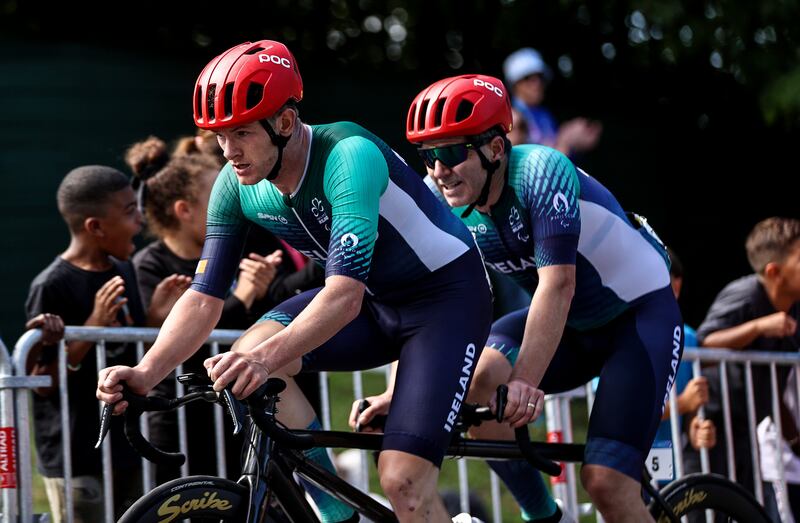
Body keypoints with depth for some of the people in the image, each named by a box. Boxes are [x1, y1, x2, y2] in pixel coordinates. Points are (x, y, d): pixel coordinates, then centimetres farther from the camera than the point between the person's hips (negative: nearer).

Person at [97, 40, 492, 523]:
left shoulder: (349, 156, -31)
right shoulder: (237, 186, -10)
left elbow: (346, 294, -41)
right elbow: (204, 297, -10)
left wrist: (267, 356, -56)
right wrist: (146, 373, -28)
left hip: (448, 294, -6)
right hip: (375, 300, 7)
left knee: (403, 482, -20)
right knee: (243, 364, -19)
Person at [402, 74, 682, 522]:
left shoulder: (540, 171, -28)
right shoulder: (440, 200, -11)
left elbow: (557, 284, -35)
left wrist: (525, 382, -43)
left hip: (641, 313, -6)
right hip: (572, 325, 6)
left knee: (606, 482, -19)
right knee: (475, 381, -22)